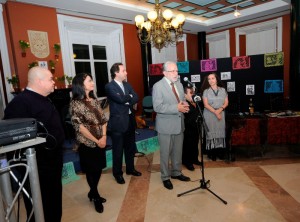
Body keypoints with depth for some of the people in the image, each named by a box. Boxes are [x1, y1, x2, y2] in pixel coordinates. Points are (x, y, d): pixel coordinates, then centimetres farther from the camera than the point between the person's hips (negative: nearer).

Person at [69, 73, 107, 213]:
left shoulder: (95, 100, 6)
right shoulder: (76, 103, -13)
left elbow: (103, 119, 6)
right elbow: (79, 126, -16)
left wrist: (104, 137, -8)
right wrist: (96, 140, -14)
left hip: (100, 141, 6)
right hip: (87, 143, -6)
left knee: (99, 168, 15)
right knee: (91, 170, 10)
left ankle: (92, 192, 38)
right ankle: (96, 196, 31)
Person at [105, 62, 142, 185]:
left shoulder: (127, 85, 11)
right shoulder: (109, 86, -11)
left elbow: (136, 98, 0)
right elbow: (120, 99, -25)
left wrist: (126, 101, -16)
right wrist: (129, 96, -7)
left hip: (130, 120, 7)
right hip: (118, 122, -7)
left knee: (130, 147, 19)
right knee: (118, 150, 7)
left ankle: (130, 168, 37)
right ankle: (117, 173, 24)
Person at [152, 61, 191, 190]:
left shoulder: (179, 84, 11)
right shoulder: (158, 86, -13)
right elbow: (157, 107, -21)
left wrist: (184, 106, -6)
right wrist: (177, 108, -24)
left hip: (179, 124, 7)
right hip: (166, 125, -6)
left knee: (178, 151, 18)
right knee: (165, 153, 7)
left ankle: (176, 173, 37)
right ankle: (165, 177, 24)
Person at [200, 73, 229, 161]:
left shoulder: (223, 90, 7)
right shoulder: (206, 91, 0)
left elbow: (226, 102, 4)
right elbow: (206, 104, -7)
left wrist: (220, 109, -13)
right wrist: (215, 112, -15)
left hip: (221, 113, 2)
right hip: (209, 114, -2)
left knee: (221, 132, 3)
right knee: (211, 132, -2)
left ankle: (220, 152, 12)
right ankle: (212, 153, 5)